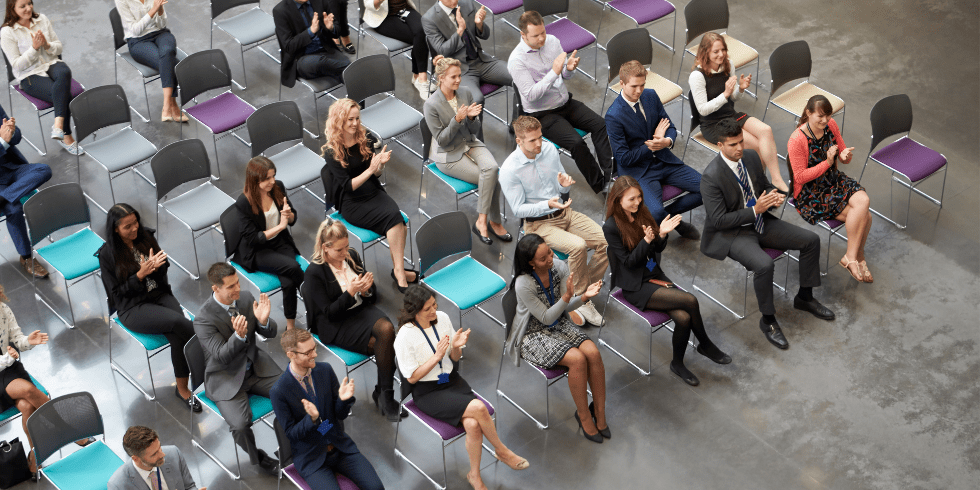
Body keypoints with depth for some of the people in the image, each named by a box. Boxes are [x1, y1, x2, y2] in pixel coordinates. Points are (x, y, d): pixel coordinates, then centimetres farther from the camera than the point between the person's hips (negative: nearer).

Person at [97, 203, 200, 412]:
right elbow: (117, 293, -6)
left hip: (160, 295, 4)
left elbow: (164, 269, 13)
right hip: (132, 308, -4)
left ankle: (183, 389, -11)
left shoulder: (145, 236, 4)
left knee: (177, 336, -25)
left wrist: (156, 266, -12)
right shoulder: (108, 254, -8)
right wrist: (141, 274, -18)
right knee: (178, 321, -30)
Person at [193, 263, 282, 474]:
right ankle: (258, 457, 7)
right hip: (227, 379, -5)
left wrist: (264, 321, -24)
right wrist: (238, 336, -43)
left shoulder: (245, 297, -5)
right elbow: (222, 356, -24)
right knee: (240, 425, -26)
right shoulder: (203, 319, -20)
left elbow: (270, 333, 1)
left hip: (256, 368, 5)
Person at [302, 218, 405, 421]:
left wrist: (367, 289, -12)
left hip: (362, 309, 5)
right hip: (335, 325, -5)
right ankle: (384, 394, -10)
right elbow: (330, 312, -13)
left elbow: (373, 298, 12)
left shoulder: (351, 256, 4)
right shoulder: (314, 272, -12)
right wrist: (351, 292, -24)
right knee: (383, 343, -27)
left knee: (386, 328, -28)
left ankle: (383, 394, -18)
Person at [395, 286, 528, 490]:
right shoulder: (405, 337, -17)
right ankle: (502, 452, -2)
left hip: (452, 381, 4)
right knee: (478, 408, -26)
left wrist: (456, 347, -14)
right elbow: (412, 378, -12)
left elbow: (455, 359, 9)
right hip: (427, 393, -4)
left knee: (473, 424, -24)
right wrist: (437, 356, -20)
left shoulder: (442, 318, -3)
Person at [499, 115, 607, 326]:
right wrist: (548, 205, -27)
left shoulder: (550, 150, 2)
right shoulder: (509, 170, -15)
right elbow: (518, 209, -12)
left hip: (565, 213, 6)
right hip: (539, 223, -6)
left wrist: (564, 184, -13)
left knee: (606, 241, -14)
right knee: (577, 246, -32)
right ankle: (582, 301, -14)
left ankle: (583, 292, -4)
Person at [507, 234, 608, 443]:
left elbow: (566, 307, -1)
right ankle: (584, 416, -8)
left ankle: (599, 413, -8)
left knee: (593, 352, -21)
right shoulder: (523, 284, -25)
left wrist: (585, 296, -21)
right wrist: (567, 296, -30)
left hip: (560, 325, 6)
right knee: (577, 359, -28)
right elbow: (546, 318, -18)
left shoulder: (559, 267, -8)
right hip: (535, 334, -6)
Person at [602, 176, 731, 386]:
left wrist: (662, 234, -12)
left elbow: (658, 249, 9)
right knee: (690, 300, -21)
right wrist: (646, 240, -28)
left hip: (655, 275, 6)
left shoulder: (642, 213, 4)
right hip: (635, 286, -6)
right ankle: (705, 345, 3)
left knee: (683, 317, -20)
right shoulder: (611, 227, -14)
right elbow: (628, 261, -15)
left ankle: (678, 364, 2)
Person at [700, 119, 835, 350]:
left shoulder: (751, 157, -1)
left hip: (760, 222, 8)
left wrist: (775, 196, -10)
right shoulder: (711, 177, -24)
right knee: (764, 264, -33)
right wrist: (755, 210, -26)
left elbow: (765, 185, 15)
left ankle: (805, 297, 20)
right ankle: (768, 320, -10)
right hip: (730, 233, -8)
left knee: (811, 240, 1)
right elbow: (718, 220, -23)